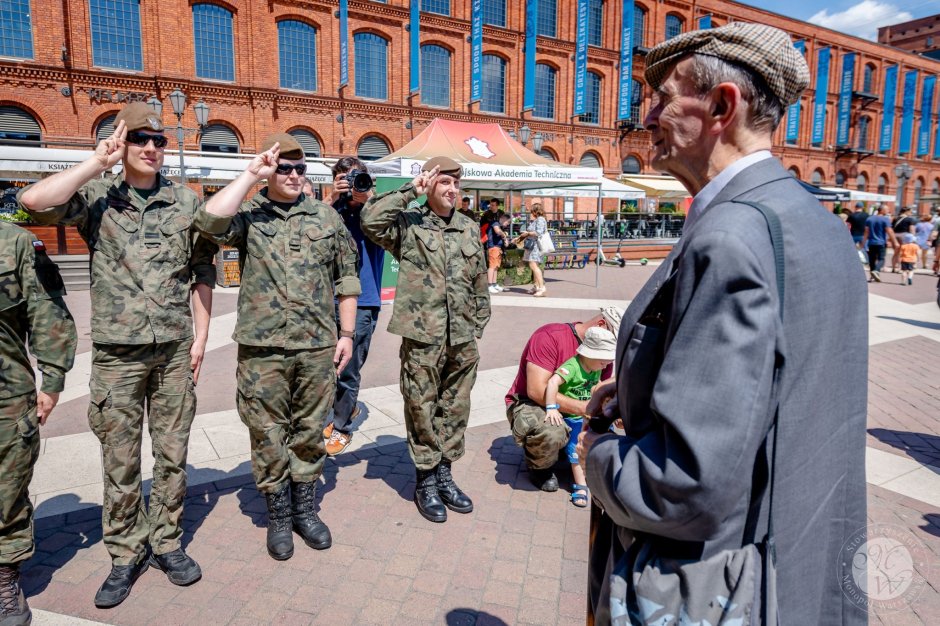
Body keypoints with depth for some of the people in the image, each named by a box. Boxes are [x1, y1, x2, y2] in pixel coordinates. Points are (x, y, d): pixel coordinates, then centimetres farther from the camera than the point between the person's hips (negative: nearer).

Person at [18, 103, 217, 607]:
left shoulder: (185, 202, 5)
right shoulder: (96, 197, 2)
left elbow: (203, 274, 7)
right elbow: (34, 201, -19)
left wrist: (201, 337, 1)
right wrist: (98, 163, -11)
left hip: (174, 350, 1)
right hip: (116, 353, -1)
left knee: (172, 453, 10)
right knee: (119, 460, 8)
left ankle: (168, 542, 27)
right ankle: (126, 554, 25)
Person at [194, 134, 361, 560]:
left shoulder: (326, 217, 8)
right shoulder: (248, 216, 3)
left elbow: (347, 278, 9)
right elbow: (209, 223, -20)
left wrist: (347, 334, 4)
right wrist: (250, 175, -12)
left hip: (317, 346, 2)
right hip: (262, 348, -1)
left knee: (310, 430, 13)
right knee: (268, 434, 8)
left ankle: (305, 509, 31)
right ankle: (278, 516, 27)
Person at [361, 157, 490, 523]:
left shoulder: (470, 229, 13)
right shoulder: (408, 224, -1)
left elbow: (480, 285, 16)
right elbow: (370, 219, -21)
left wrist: (478, 328, 13)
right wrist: (411, 190, -14)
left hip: (463, 339, 5)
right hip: (422, 336, -4)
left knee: (455, 408, 12)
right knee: (422, 408, 4)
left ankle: (445, 474, 29)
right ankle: (425, 480, 21)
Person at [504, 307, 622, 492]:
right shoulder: (549, 336, -24)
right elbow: (536, 390, -31)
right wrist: (583, 408, -36)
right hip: (528, 403, -7)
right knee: (551, 433, -37)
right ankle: (538, 467, -3)